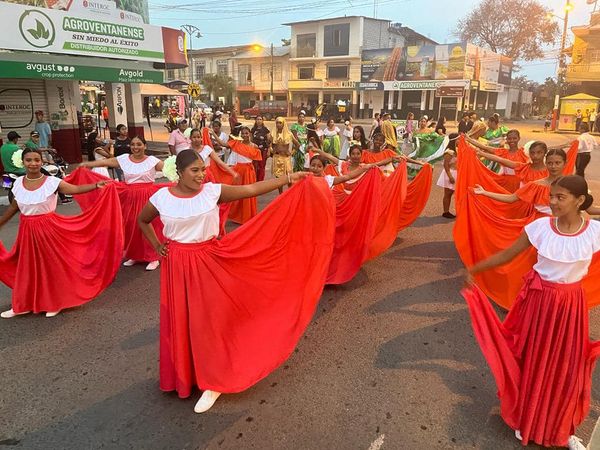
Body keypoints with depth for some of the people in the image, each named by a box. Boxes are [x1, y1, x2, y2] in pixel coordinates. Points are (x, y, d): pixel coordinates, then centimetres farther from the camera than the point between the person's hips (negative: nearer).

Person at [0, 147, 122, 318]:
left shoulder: (52, 182, -13)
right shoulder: (18, 183, 0)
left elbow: (76, 189, -23)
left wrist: (97, 185, -38)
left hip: (48, 229, -4)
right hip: (27, 230, 4)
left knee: (52, 266, 6)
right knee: (27, 267, 15)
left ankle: (55, 303, 25)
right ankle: (23, 305, 31)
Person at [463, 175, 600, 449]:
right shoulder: (540, 227, -14)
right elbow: (507, 255, -6)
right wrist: (474, 271, -9)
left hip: (571, 304, 1)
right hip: (539, 300, 0)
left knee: (566, 367, 14)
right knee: (532, 361, 14)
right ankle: (524, 419, 39)